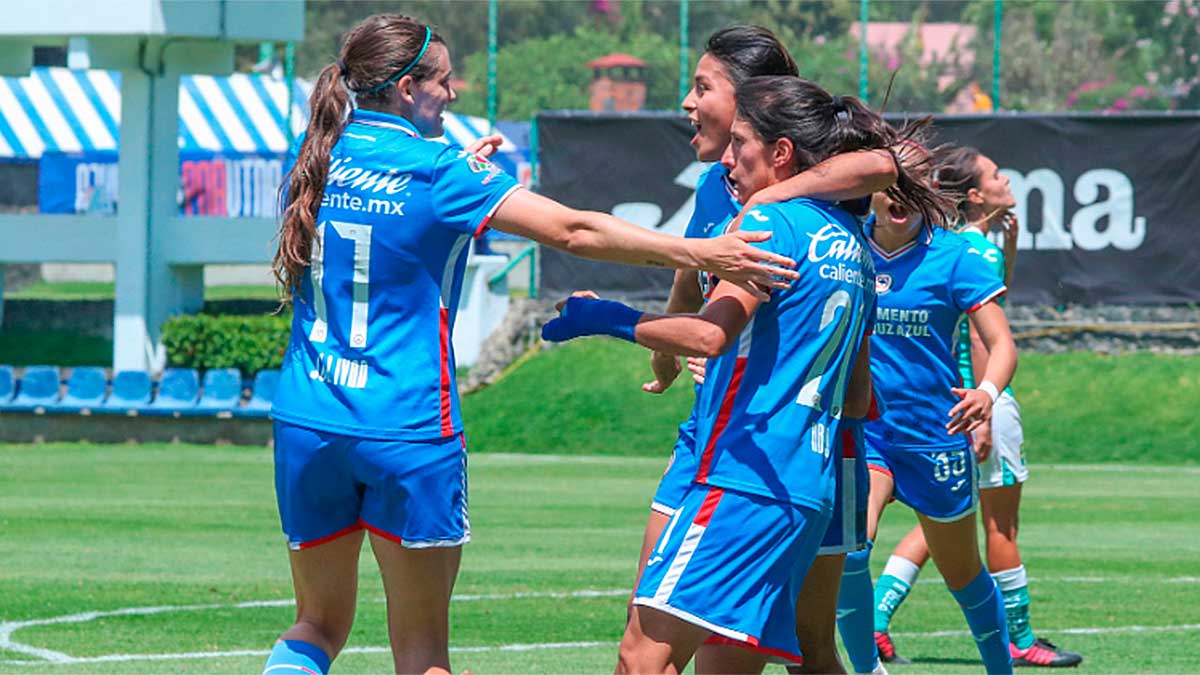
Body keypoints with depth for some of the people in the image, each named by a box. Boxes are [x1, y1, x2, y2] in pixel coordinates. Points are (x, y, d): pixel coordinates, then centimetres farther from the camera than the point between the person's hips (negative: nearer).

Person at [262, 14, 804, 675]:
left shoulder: (312, 163, 5)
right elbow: (572, 230, -13)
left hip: (306, 422, 4)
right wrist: (701, 254, -13)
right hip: (407, 428, -4)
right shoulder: (438, 173, -9)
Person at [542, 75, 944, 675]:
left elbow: (710, 333, -23)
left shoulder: (772, 222, -6)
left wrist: (607, 318, -12)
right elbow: (858, 399, 26)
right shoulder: (850, 243, 21)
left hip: (745, 477, -9)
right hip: (810, 489, 9)